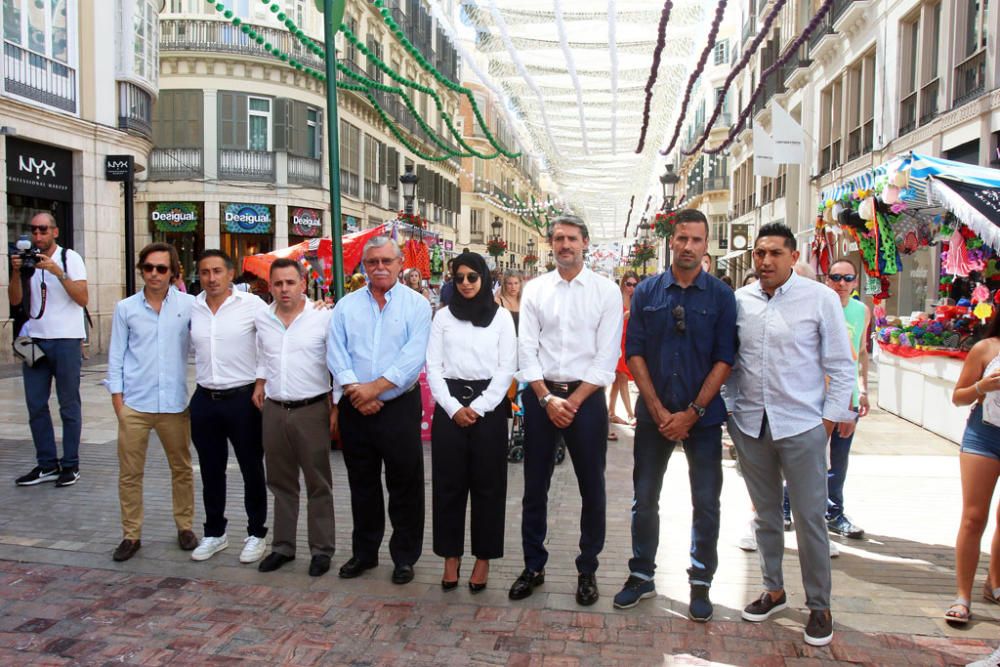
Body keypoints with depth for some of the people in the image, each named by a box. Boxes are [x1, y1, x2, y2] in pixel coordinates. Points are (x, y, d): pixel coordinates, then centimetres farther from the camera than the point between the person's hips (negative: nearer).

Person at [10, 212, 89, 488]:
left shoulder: (69, 258, 0)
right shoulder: (26, 259, 12)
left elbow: (82, 298, -10)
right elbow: (15, 300, 7)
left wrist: (58, 272, -19)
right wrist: (16, 272, -7)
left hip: (66, 340, -5)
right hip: (34, 339, 5)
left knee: (69, 405, 1)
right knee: (36, 405, 5)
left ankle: (70, 465, 7)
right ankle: (47, 464, 13)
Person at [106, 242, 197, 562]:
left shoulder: (188, 304, -3)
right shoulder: (126, 307, 2)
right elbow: (116, 356, 5)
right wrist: (117, 399, 1)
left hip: (174, 403, -1)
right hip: (134, 404, 1)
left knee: (182, 469, 11)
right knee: (129, 473, 7)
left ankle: (185, 527, 27)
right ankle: (131, 535, 20)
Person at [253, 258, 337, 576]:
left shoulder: (323, 317, -9)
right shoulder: (262, 318, 5)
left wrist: (337, 406, -9)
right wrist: (260, 384, 11)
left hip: (312, 409, -4)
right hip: (274, 410, 5)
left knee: (318, 484, 5)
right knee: (281, 483, 15)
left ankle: (322, 549, 17)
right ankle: (282, 546, 28)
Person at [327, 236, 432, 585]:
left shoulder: (416, 304, -2)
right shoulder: (346, 306, 7)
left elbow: (414, 355, -14)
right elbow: (335, 354, -1)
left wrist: (376, 387, -20)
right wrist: (354, 390, -15)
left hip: (400, 407, -3)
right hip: (355, 410, 3)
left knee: (404, 485, 5)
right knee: (362, 484, 15)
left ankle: (405, 556, 20)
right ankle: (364, 552, 31)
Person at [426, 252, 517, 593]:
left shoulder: (502, 316, 5)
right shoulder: (443, 317, 8)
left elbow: (507, 367, -1)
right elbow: (433, 367, 3)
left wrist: (478, 408, -9)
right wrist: (454, 408, -9)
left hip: (488, 405, -1)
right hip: (450, 405, 1)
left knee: (487, 483, 4)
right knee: (448, 483, 5)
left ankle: (483, 557, 16)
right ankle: (451, 555, 17)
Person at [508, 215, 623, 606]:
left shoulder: (607, 291, -2)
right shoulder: (534, 290, 4)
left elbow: (607, 357, -6)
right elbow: (526, 350, 0)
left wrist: (572, 401, -11)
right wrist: (548, 399, -10)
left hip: (586, 397, -1)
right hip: (540, 396, 2)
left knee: (592, 489, 7)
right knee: (535, 487, 9)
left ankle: (587, 571, 25)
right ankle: (533, 567, 25)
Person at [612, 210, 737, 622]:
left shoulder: (721, 296, -1)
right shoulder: (646, 293, 2)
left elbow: (725, 359, -5)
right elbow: (634, 352, -1)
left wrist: (692, 412, -12)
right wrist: (658, 410, -9)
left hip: (703, 417, -1)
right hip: (653, 414, 1)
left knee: (706, 503, 7)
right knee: (644, 499, 9)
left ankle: (700, 584, 23)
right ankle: (641, 576, 25)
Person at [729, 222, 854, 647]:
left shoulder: (820, 299, -5)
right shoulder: (739, 300, 3)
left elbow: (842, 366, -2)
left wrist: (832, 417, -6)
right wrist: (733, 405, 5)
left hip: (801, 425, -3)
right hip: (750, 423, 3)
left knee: (810, 518, 4)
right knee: (765, 514, 16)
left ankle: (819, 606, 21)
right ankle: (773, 590, 33)